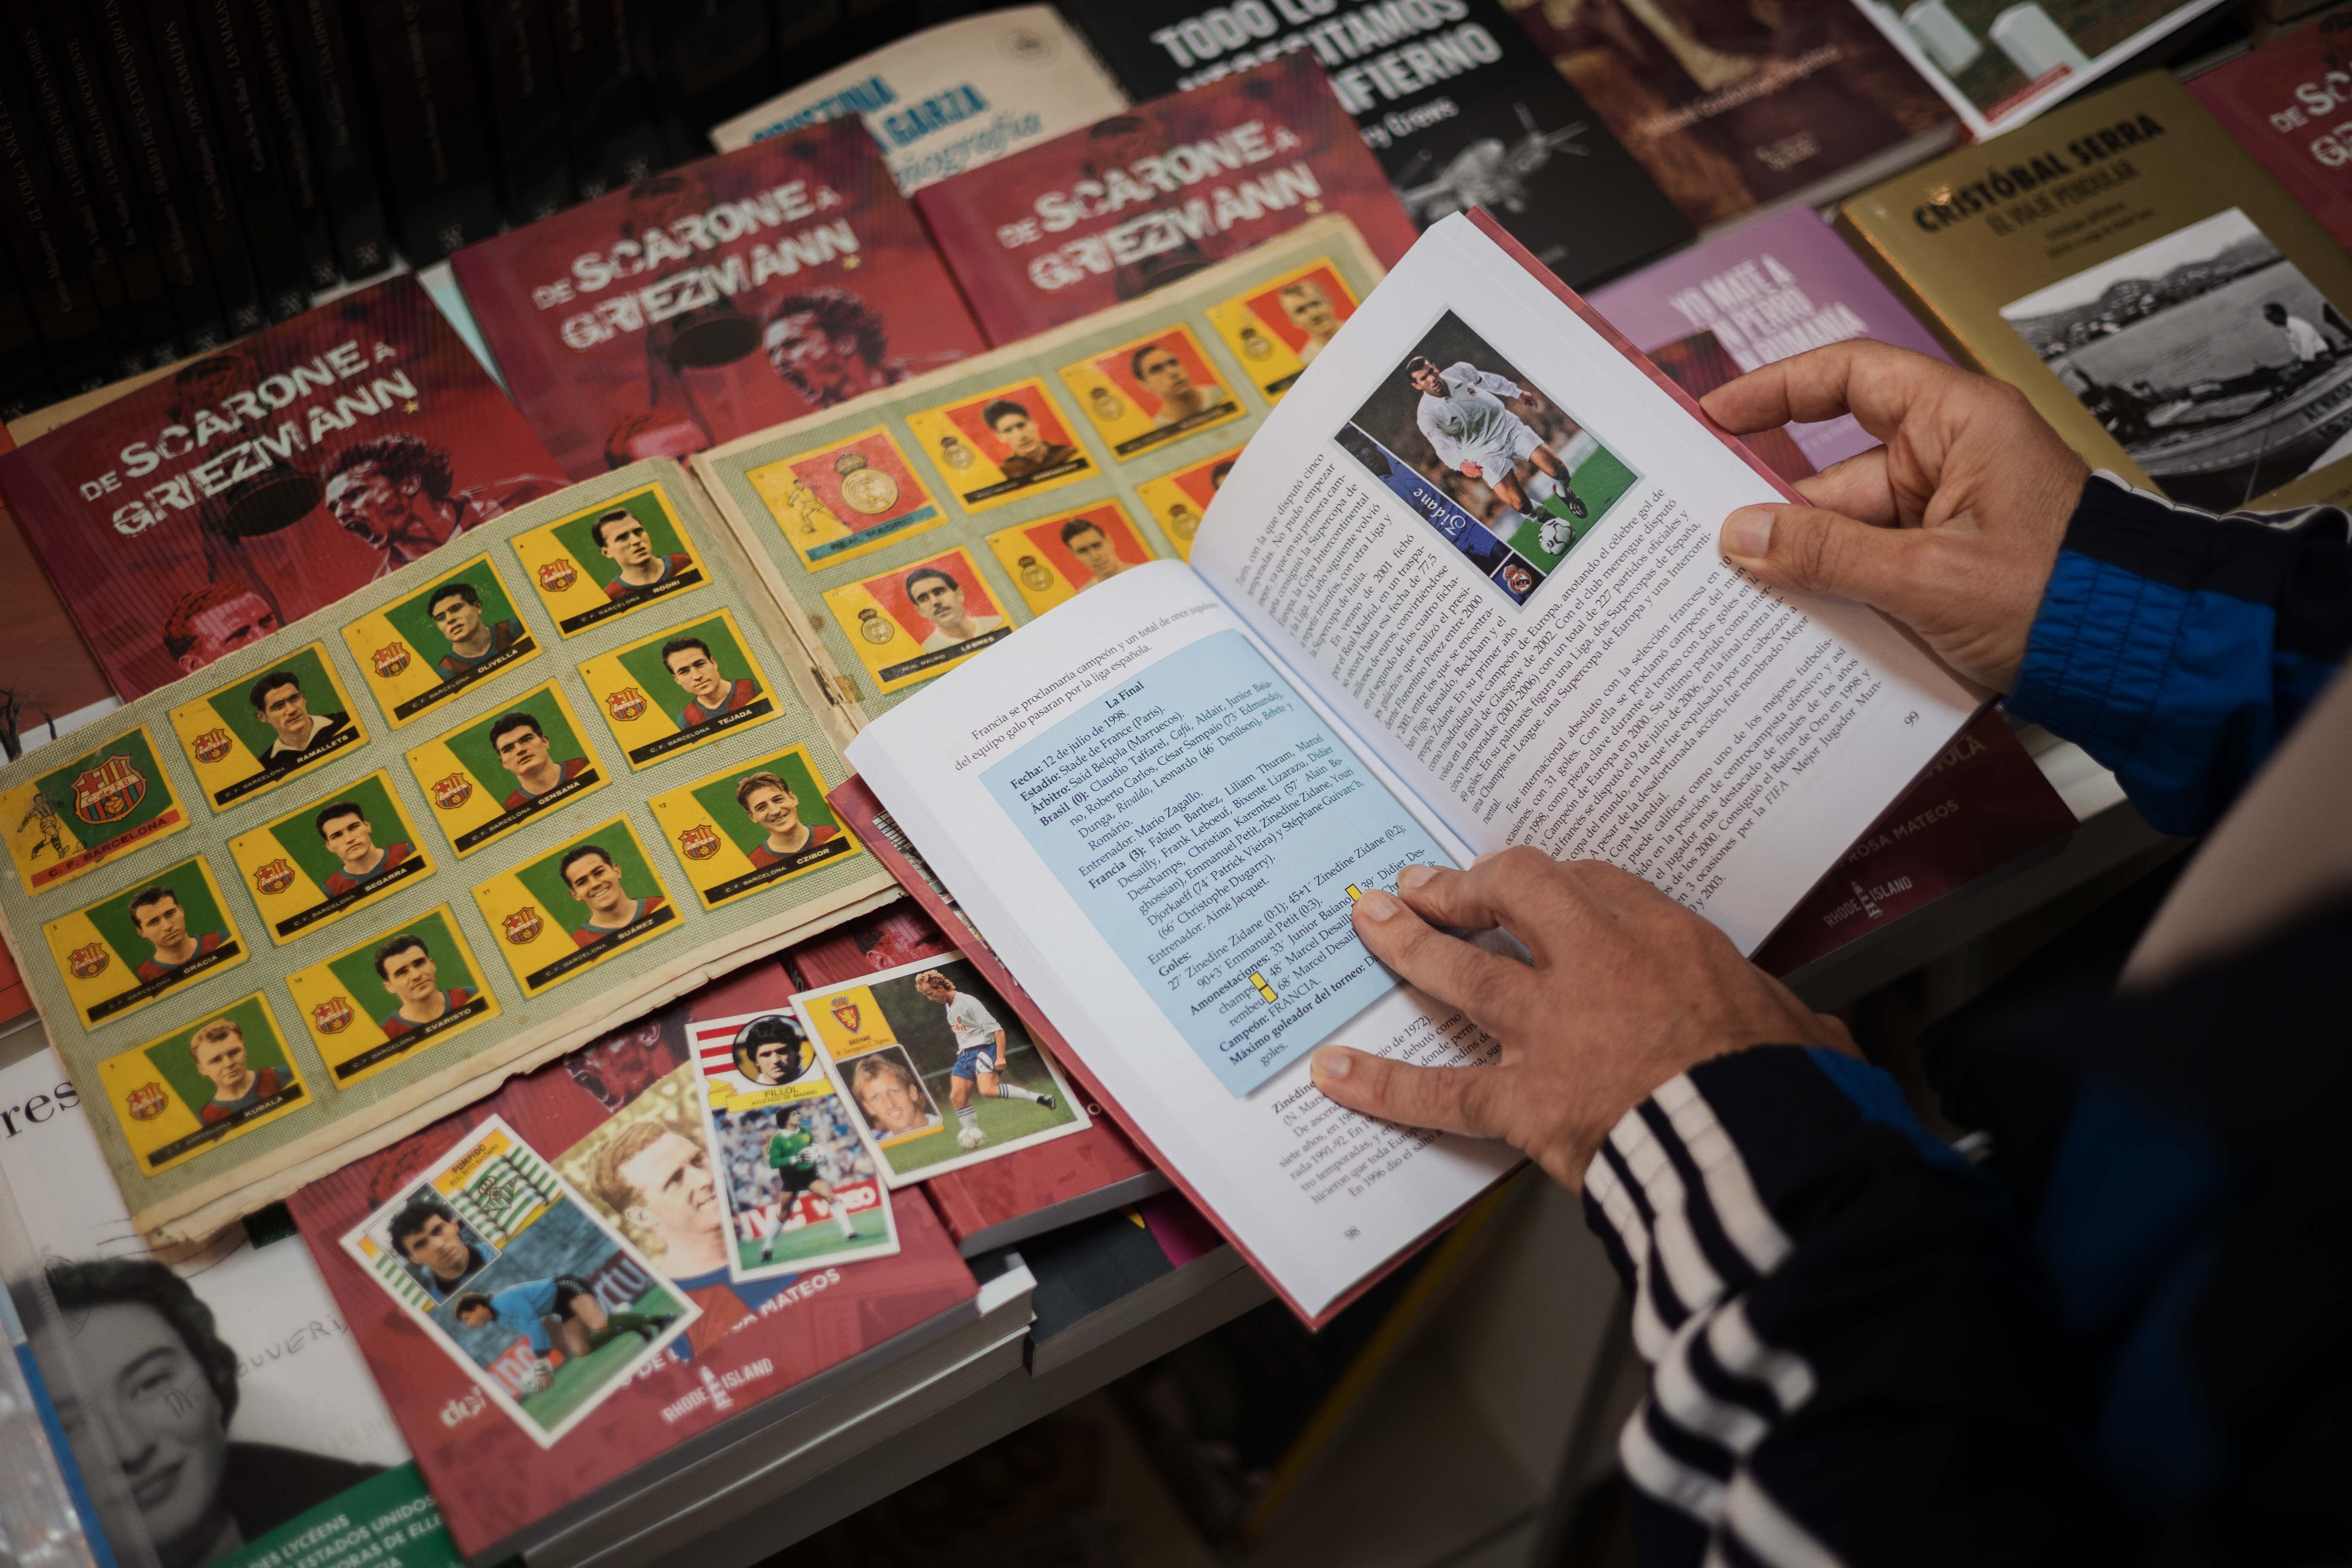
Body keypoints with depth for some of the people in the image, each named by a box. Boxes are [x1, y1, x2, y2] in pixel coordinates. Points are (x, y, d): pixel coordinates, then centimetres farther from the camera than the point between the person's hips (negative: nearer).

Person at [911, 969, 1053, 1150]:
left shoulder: (968, 1003, -17)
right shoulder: (948, 1006, 12)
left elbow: (997, 1030, -19)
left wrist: (1000, 1057, -25)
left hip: (983, 1050, -9)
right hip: (965, 1054, 9)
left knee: (988, 1090, -29)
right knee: (958, 1097, -2)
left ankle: (1037, 1098, -24)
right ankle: (976, 1138, 6)